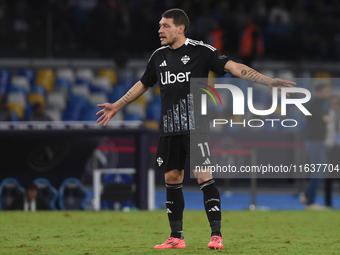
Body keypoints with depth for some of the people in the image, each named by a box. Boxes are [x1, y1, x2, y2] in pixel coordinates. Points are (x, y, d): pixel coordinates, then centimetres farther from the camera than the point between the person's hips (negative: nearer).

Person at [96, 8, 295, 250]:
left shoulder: (201, 51, -6)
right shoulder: (159, 56, 12)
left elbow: (233, 66, -12)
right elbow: (143, 84, 27)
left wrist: (269, 81, -21)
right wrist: (117, 106, 33)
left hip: (195, 126, -6)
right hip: (169, 128, 6)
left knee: (204, 177, -11)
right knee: (172, 178, 6)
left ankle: (216, 235, -9)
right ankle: (176, 237, 13)